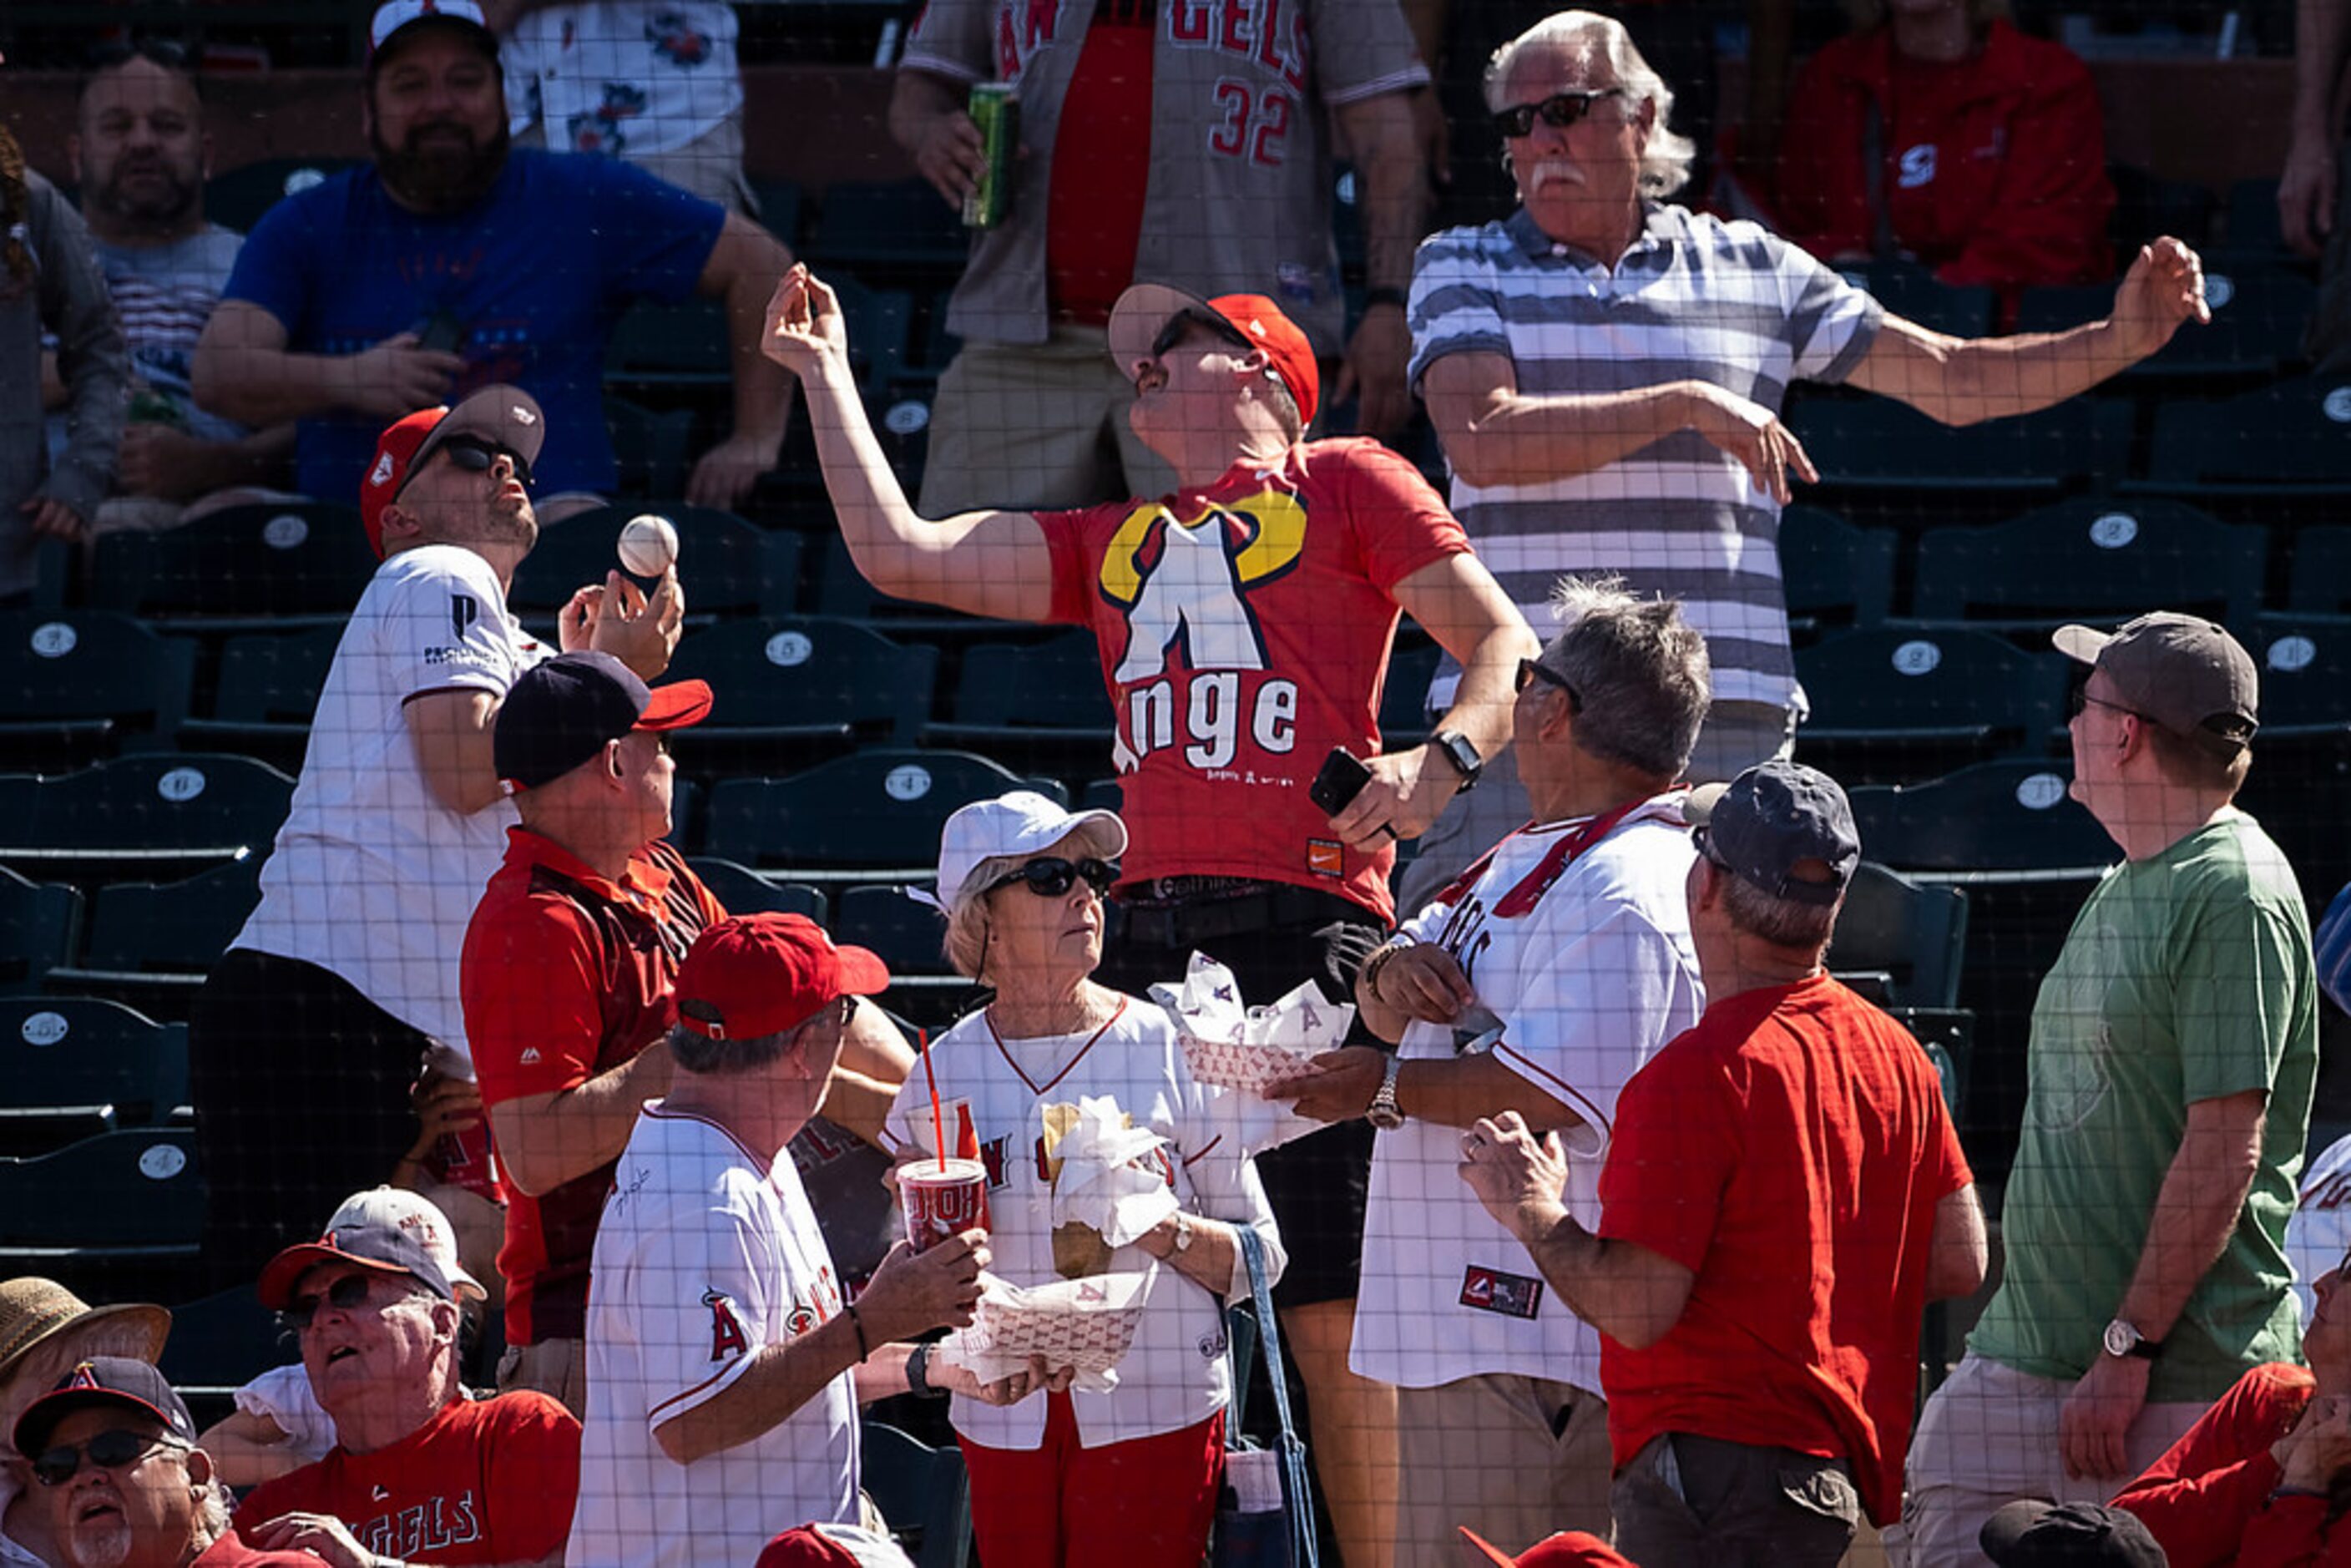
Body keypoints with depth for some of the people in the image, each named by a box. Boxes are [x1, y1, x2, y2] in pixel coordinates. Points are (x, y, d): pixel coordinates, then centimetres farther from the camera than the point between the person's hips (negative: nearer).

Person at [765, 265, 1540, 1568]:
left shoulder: (1349, 484, 12)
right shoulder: (1113, 542, 26)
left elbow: (1506, 649, 6)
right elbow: (900, 555, 20)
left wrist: (1442, 760, -13)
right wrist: (826, 377, 25)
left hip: (1308, 922, -5)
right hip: (1147, 932, 5)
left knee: (1332, 1313, -9)